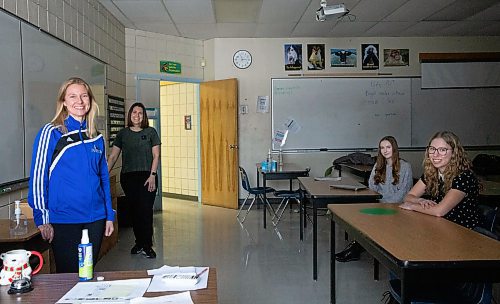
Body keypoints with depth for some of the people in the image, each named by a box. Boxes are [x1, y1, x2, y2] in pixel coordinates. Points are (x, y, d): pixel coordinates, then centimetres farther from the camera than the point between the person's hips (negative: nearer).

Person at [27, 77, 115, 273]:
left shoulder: (96, 137, 9)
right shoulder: (51, 133, -5)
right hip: (63, 219, -4)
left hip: (95, 218, 5)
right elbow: (37, 177, -6)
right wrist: (42, 219, -10)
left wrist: (109, 215, 10)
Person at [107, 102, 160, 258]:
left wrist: (152, 175, -9)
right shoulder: (123, 133, 9)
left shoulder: (151, 132, 4)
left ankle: (147, 246, 1)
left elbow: (156, 155, 1)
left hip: (146, 176, -2)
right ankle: (139, 243, 20)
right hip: (128, 177, 2)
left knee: (146, 210, -7)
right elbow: (113, 156, 7)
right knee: (134, 210, 7)